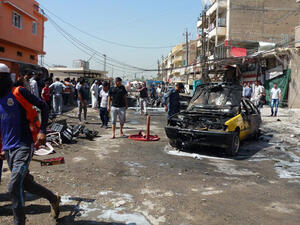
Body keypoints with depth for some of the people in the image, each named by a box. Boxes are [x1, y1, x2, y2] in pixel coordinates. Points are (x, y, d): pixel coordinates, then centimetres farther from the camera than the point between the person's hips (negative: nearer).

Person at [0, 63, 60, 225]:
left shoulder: (18, 92, -7)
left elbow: (43, 106, -5)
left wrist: (42, 131, -13)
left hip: (23, 146, -7)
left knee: (14, 186, -14)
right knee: (26, 183, 15)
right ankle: (53, 199, 37)